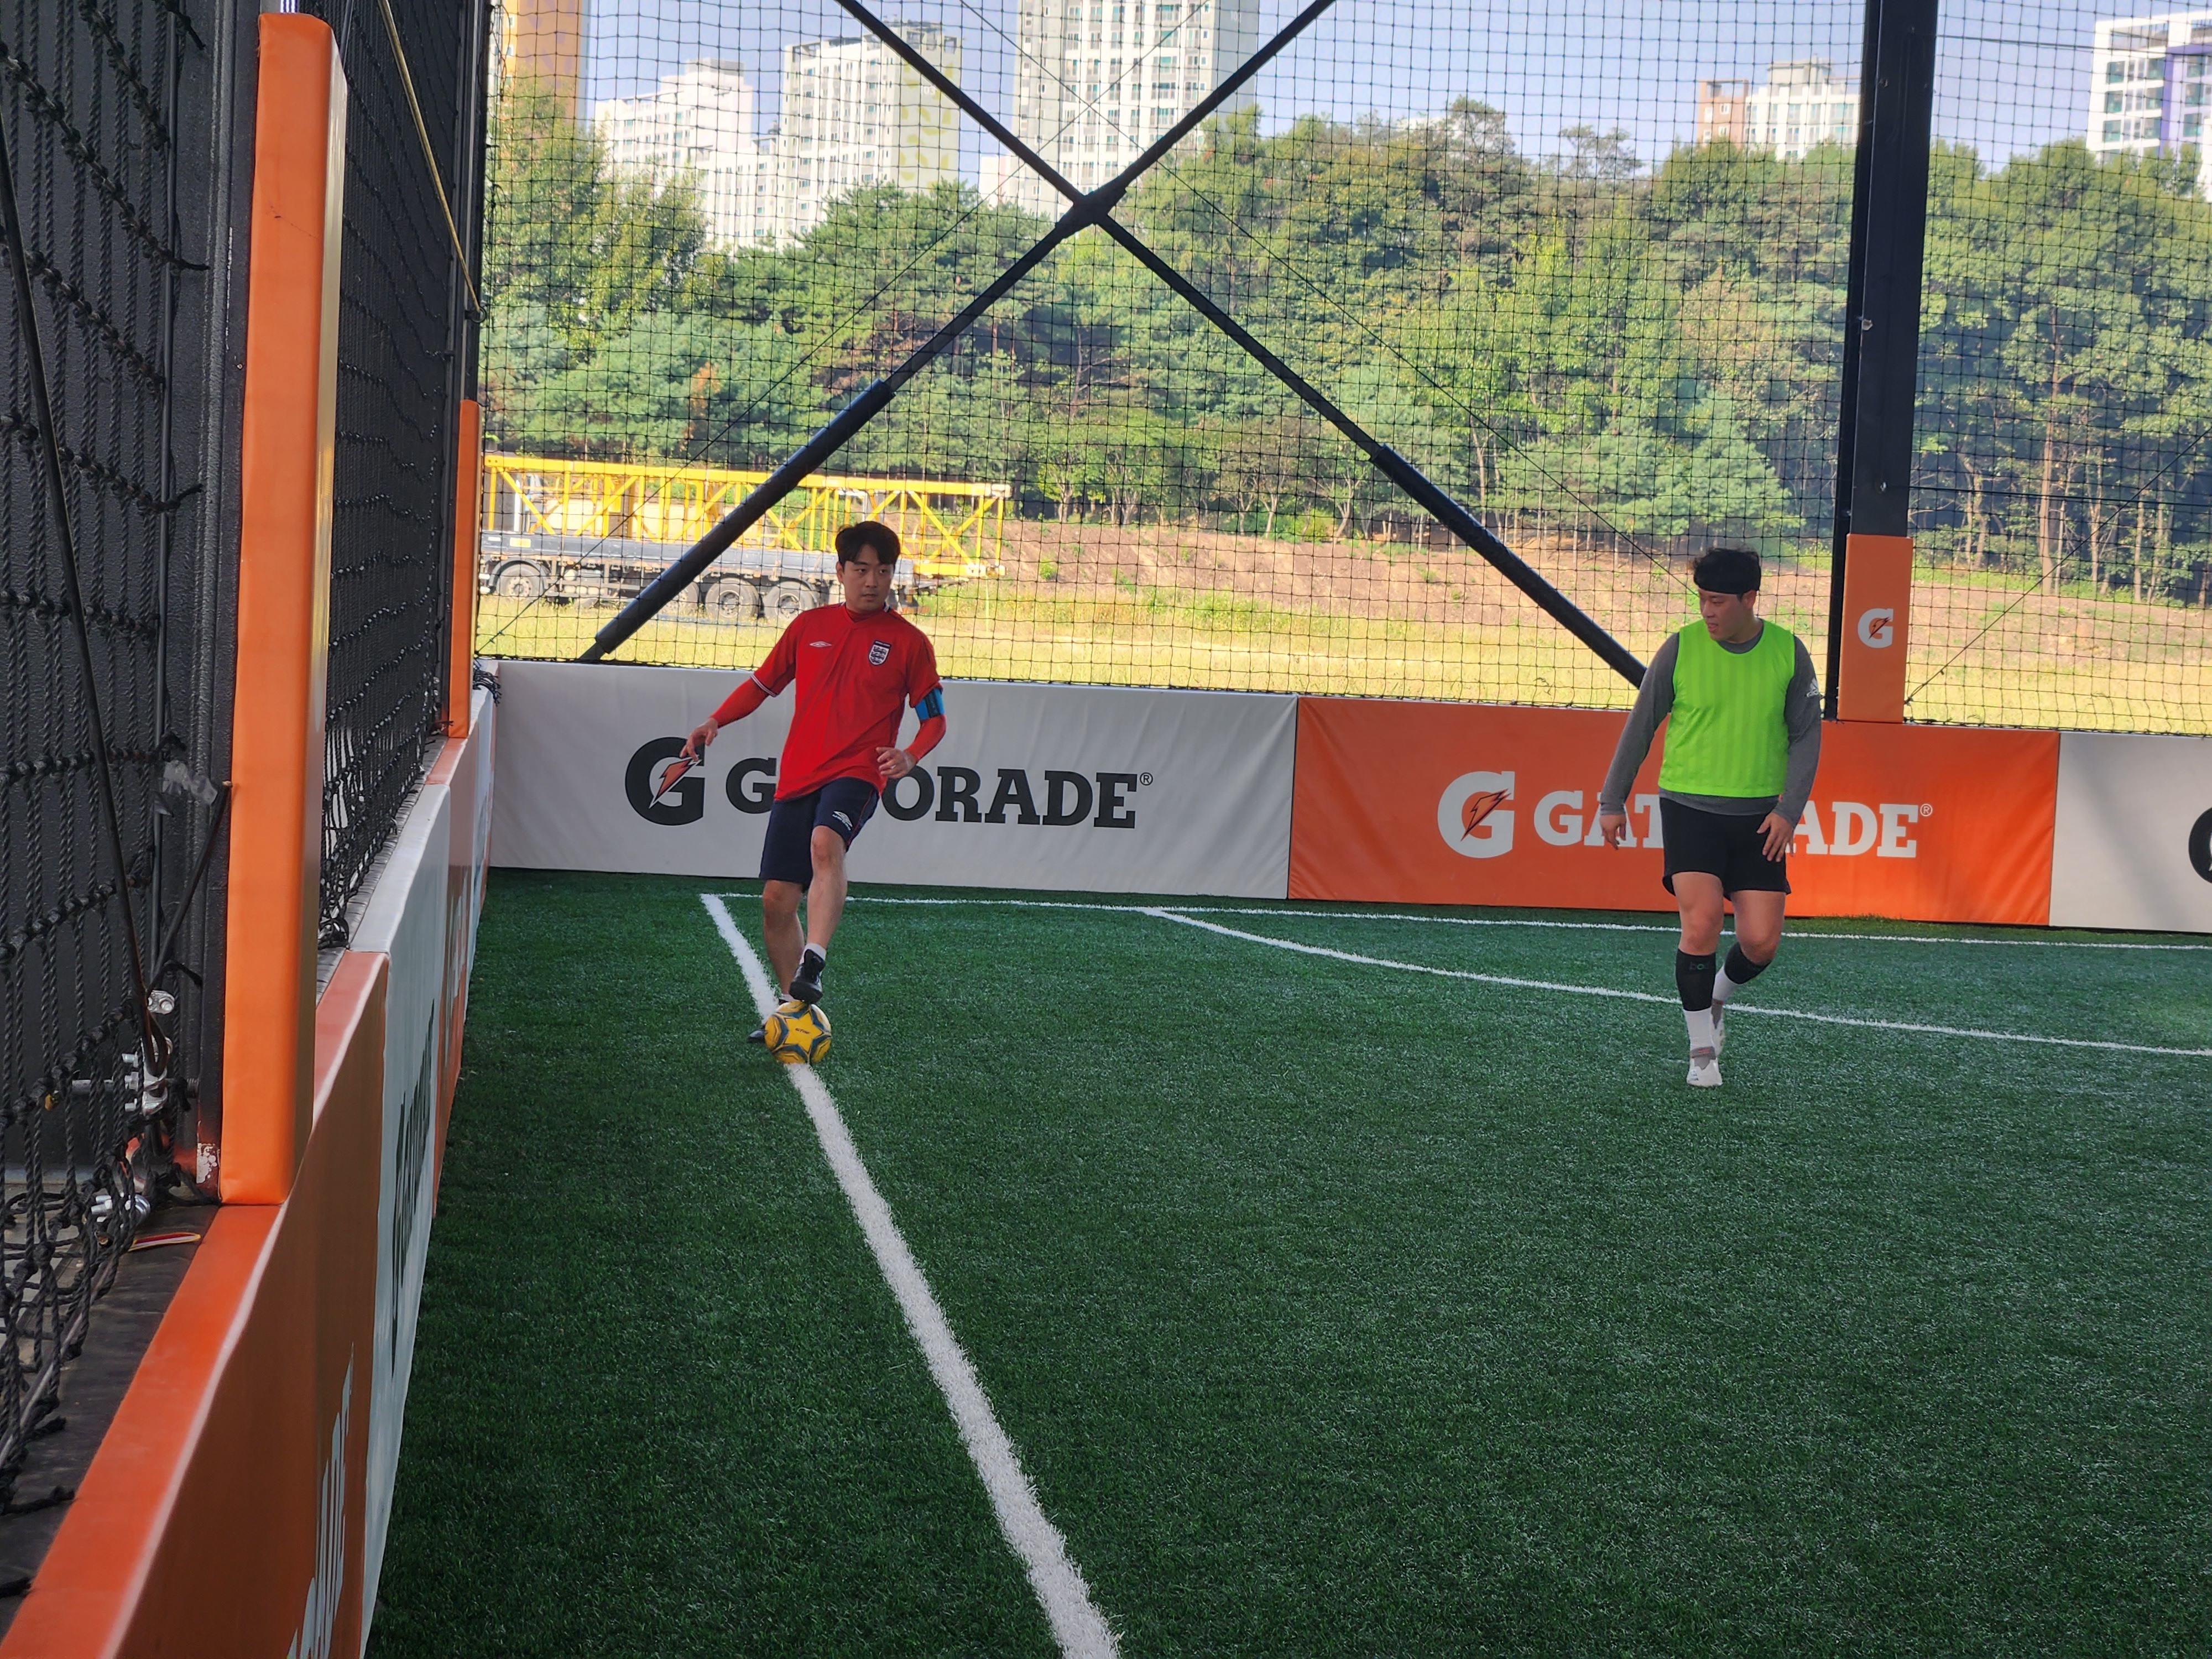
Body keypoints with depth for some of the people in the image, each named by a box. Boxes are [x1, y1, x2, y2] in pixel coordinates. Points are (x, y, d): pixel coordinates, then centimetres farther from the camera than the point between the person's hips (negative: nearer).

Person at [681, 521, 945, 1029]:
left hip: (857, 773, -5)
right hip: (797, 774, 5)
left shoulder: (909, 642, 3)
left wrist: (910, 755, -14)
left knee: (826, 843, -37)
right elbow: (763, 682, 22)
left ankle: (812, 966, -44)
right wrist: (714, 721, 6)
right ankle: (795, 1006, 18)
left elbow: (934, 719, 7)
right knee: (776, 899, 2)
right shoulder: (810, 625, 12)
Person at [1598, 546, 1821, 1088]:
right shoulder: (1680, 649, -5)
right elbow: (1640, 726, 4)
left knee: (1762, 941, -3)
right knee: (1701, 923, -16)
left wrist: (1789, 809, -6)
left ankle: (1714, 1000, 30)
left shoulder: (1789, 653, -1)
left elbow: (1806, 734, 4)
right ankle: (1702, 1050, -1)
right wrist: (1612, 802, 6)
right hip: (1690, 806, -2)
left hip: (1758, 815, 2)